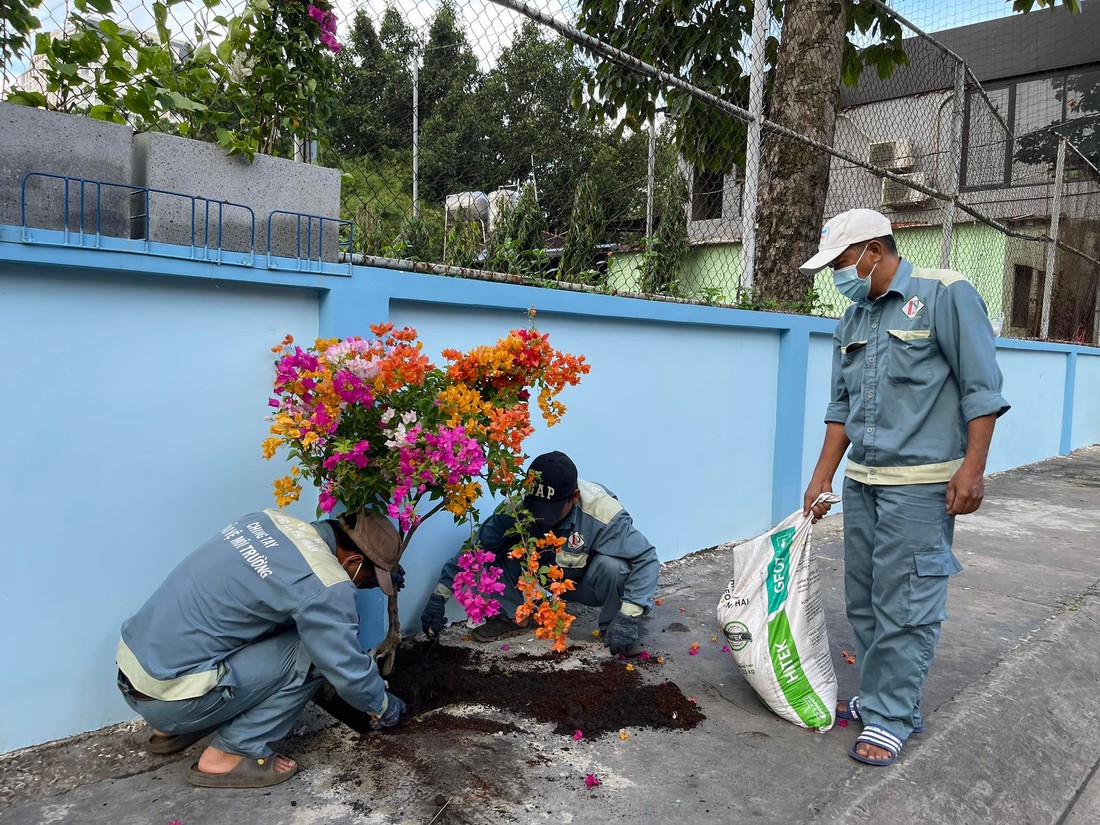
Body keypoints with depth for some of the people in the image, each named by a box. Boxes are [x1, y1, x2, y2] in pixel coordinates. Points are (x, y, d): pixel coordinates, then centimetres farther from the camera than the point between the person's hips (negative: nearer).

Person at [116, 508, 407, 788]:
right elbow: (349, 671, -9)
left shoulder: (270, 520, 4)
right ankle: (228, 754, 2)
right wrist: (384, 707, 11)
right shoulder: (323, 584, -19)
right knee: (311, 653, -5)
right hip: (168, 696, -8)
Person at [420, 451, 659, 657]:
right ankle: (512, 617, 1)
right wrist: (439, 596, -21)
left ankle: (612, 628, -8)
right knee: (494, 551, -21)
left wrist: (627, 618, -38)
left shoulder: (601, 511, -34)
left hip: (587, 585, -2)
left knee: (611, 566, -37)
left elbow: (646, 559, -30)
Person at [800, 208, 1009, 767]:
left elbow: (981, 388, -9)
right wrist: (822, 478, 14)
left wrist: (972, 468, -15)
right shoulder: (852, 320, 13)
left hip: (919, 482, -7)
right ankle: (878, 697, 26)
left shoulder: (945, 295, -6)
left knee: (904, 605, -2)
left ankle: (891, 717, 10)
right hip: (861, 481, 7)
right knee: (863, 600, 12)